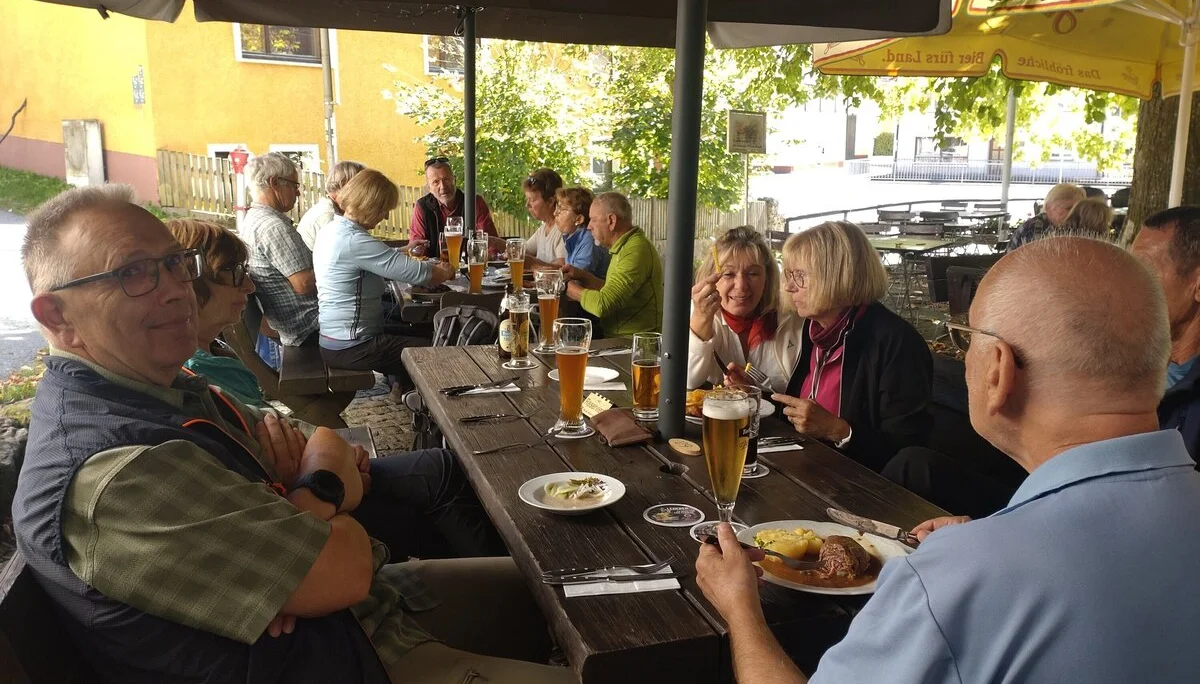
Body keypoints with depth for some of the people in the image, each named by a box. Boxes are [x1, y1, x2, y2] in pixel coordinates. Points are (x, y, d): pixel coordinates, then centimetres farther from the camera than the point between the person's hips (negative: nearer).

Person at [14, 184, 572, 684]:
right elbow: (342, 574, -29)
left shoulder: (169, 390, 1)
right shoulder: (112, 476, -30)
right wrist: (325, 481, -7)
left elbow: (334, 455, 7)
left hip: (362, 606, 10)